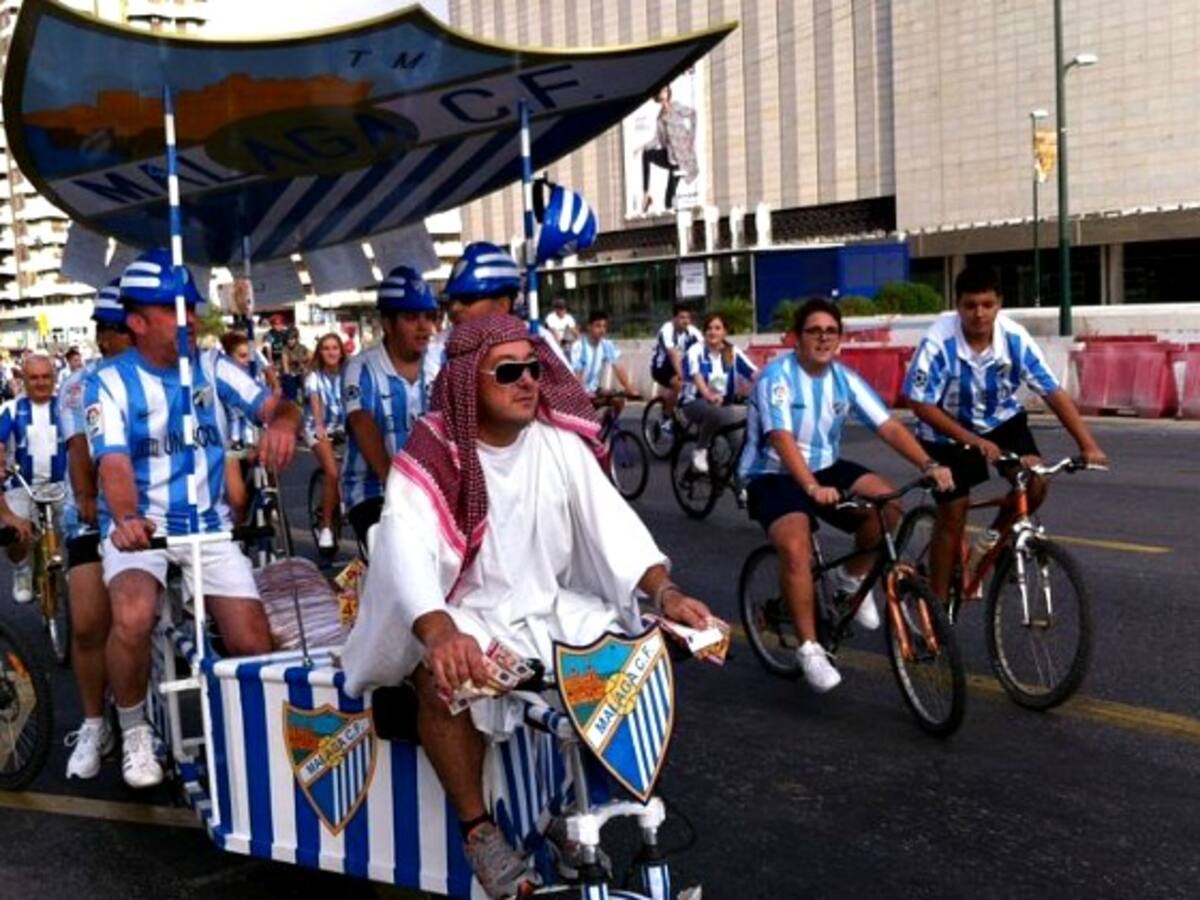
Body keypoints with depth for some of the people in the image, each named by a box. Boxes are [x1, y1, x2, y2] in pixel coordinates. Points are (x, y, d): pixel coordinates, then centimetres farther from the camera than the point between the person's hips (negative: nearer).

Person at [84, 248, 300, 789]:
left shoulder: (213, 369, 2)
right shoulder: (109, 382, -8)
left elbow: (277, 405, -5)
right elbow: (114, 462, -21)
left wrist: (283, 423, -32)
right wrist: (126, 518, -43)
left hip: (208, 525, 3)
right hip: (137, 525, -3)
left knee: (255, 647, -8)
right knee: (132, 619, -33)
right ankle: (134, 733, -5)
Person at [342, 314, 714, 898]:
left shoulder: (560, 441, -2)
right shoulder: (432, 455, -16)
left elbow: (609, 519, -9)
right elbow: (406, 546, -33)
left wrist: (664, 590, -28)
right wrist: (440, 632, -53)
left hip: (550, 606, 5)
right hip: (464, 613, -4)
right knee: (445, 681, -35)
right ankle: (477, 827, -8)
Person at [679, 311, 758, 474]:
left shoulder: (733, 352, 2)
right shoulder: (696, 351, -9)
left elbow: (754, 372, -11)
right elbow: (696, 375, -28)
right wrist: (709, 395, -48)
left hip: (724, 404, 4)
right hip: (695, 402, -4)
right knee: (715, 413, -39)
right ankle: (700, 451, -14)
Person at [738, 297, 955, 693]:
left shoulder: (845, 378, -2)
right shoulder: (777, 376, -18)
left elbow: (888, 426, -8)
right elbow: (781, 439, -31)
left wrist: (929, 464, -24)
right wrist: (813, 488, -45)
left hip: (825, 467, 5)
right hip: (773, 475, -5)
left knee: (886, 502, -21)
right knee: (796, 548, -30)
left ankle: (851, 577, 5)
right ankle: (809, 648, -15)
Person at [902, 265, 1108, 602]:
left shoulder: (1015, 338, -21)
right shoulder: (938, 343, -29)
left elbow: (1053, 392, -18)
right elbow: (921, 405, -24)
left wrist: (1087, 444, -26)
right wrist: (974, 441, -29)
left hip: (1001, 420, 3)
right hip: (949, 433, -3)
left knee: (1035, 482, -20)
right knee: (952, 515, -1)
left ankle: (992, 541, 9)